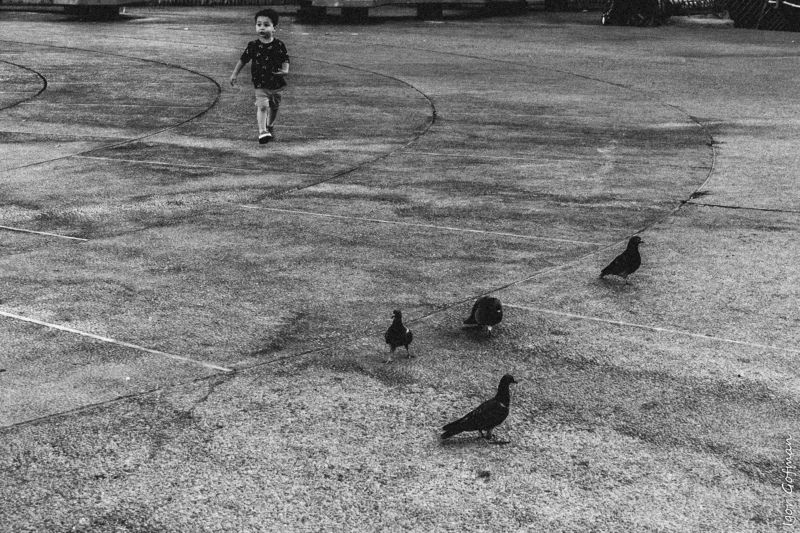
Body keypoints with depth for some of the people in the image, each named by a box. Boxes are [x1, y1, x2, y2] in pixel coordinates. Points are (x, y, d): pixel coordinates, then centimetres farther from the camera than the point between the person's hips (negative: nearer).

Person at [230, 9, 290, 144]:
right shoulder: (253, 46, -6)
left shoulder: (279, 45, -6)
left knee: (274, 107, 16)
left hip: (276, 84, 2)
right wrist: (234, 74, 4)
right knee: (262, 106, -16)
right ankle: (262, 132, -18)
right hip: (260, 85, -2)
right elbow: (243, 59, 4)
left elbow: (285, 60, 3)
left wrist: (285, 70, -17)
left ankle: (269, 127, 39)